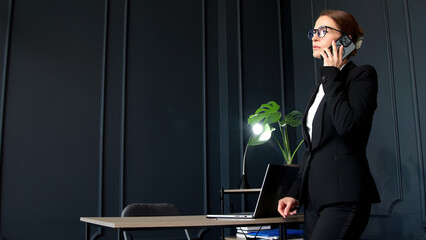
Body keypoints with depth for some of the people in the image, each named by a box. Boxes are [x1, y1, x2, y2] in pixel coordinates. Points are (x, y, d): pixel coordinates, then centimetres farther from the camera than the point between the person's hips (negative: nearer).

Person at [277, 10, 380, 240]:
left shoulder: (362, 75, -2)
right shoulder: (321, 87, 20)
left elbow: (347, 124, -21)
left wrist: (332, 74, -10)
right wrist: (295, 193, 14)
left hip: (343, 196, -8)